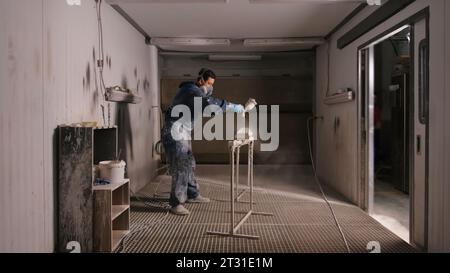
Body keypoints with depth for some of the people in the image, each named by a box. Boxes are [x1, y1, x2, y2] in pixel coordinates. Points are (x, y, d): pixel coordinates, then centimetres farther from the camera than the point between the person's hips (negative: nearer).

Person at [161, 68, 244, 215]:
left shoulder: (196, 91, 15)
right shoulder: (192, 91, -19)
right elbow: (210, 103, -33)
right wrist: (233, 107, -28)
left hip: (183, 133, 10)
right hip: (174, 133, -10)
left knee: (189, 164, 16)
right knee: (180, 167, -11)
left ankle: (192, 195, 29)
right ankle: (176, 204, -6)